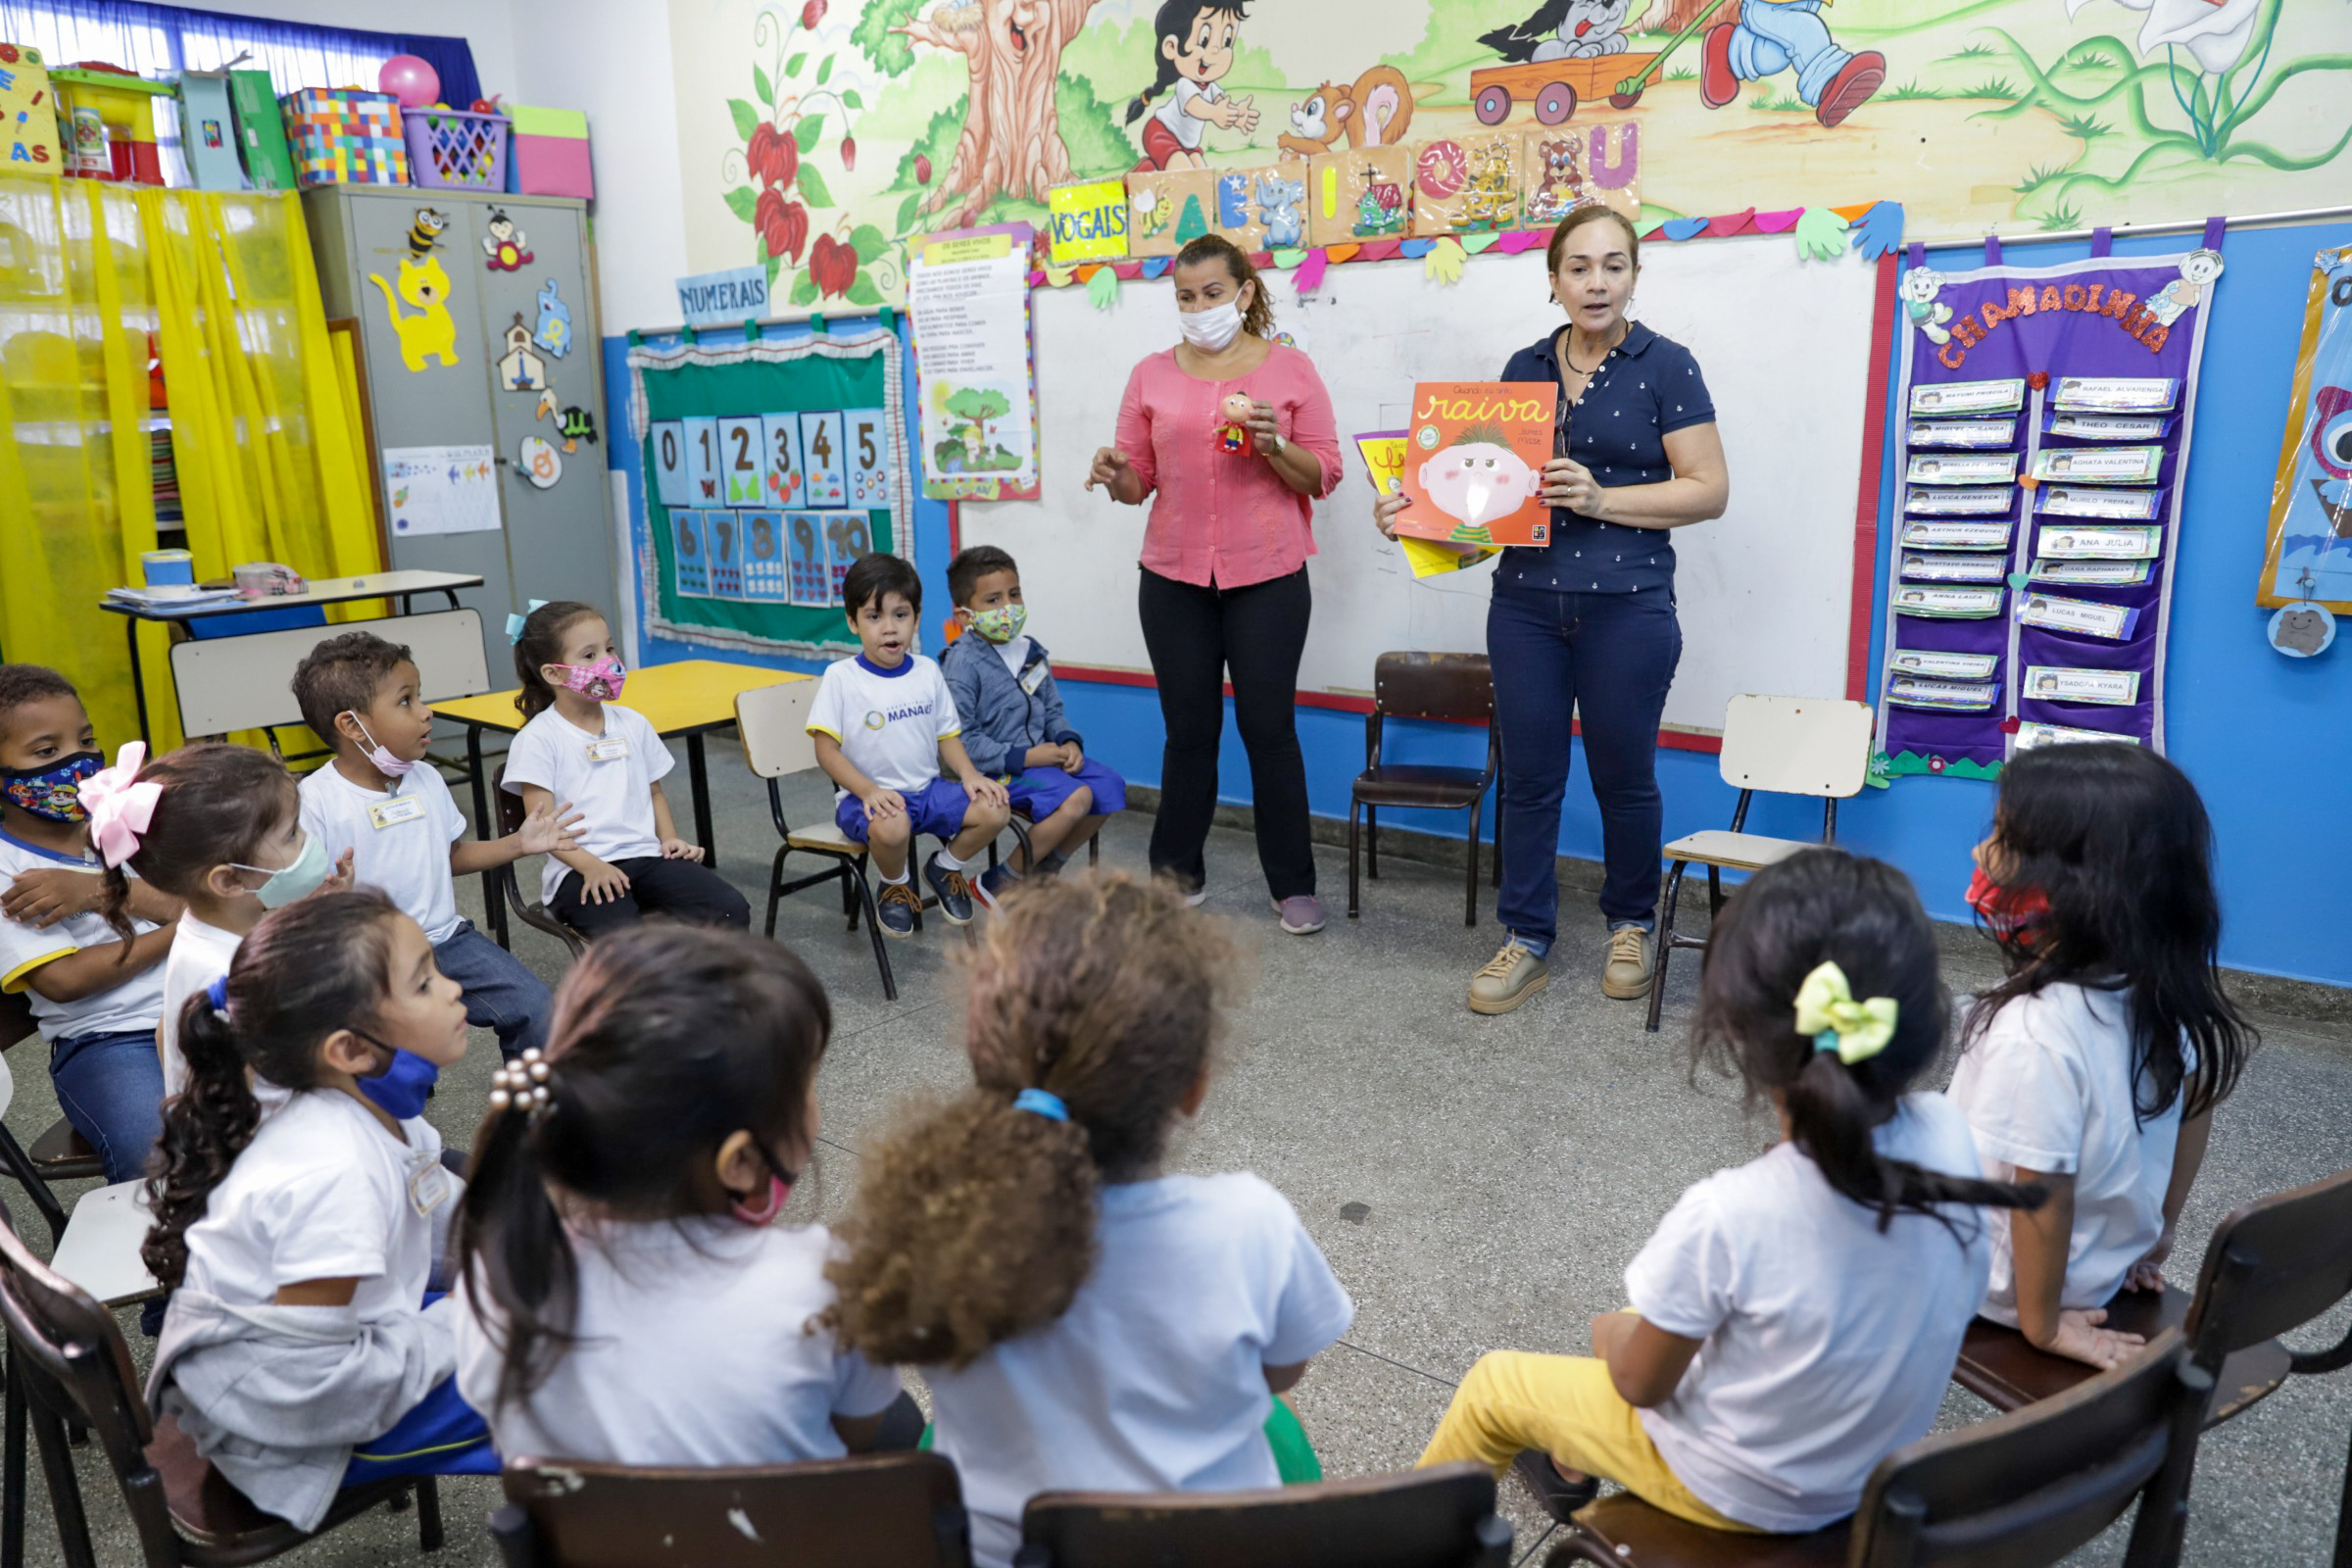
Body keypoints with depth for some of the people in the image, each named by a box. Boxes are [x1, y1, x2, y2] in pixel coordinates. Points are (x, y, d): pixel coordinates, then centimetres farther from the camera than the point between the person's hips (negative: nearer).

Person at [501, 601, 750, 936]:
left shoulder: (632, 723, 16)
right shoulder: (537, 739, -1)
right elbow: (542, 822, -7)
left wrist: (670, 839, 5)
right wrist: (589, 865, -21)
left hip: (646, 855, 5)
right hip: (579, 870, -5)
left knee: (731, 909, -21)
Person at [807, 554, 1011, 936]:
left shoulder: (927, 672, 5)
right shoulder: (841, 676, -9)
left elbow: (947, 736, 11)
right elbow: (826, 749, -11)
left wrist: (969, 774, -9)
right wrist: (868, 791, -25)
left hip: (926, 789, 5)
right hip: (866, 796, -5)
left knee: (995, 809, -15)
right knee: (892, 826, -38)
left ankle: (946, 868, 16)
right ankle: (895, 886, 0)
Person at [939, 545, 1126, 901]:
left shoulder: (1031, 651, 10)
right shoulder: (963, 664, -14)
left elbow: (1052, 710, 16)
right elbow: (960, 737, -19)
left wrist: (1070, 742, -6)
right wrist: (1023, 757, -21)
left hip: (1041, 755, 8)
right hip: (998, 769, -8)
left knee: (1111, 788, -3)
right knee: (1075, 797, -25)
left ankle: (1044, 871, 11)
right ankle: (1001, 884, -10)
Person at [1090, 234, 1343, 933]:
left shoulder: (1290, 369, 3)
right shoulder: (1152, 376, 9)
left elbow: (1324, 474, 1)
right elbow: (1136, 480, 10)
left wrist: (1273, 445, -16)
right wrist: (1114, 475, -12)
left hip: (1267, 578, -2)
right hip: (1174, 578, 2)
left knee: (1269, 726, -2)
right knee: (1189, 729, 5)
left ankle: (1293, 885, 8)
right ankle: (1178, 871, 19)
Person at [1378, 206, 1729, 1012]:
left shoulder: (1665, 367, -2)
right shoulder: (1525, 368, 10)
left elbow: (1709, 489, -6)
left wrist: (1602, 499, -18)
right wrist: (1416, 510, -3)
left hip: (1628, 606, -3)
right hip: (1527, 604, 4)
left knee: (1624, 776, 9)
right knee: (1528, 775, 6)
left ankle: (1632, 925, 31)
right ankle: (1527, 941, 19)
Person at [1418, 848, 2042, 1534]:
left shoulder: (1725, 1219, -38)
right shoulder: (1948, 1136, -25)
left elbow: (1640, 1382, -19)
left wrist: (1613, 1332, 1)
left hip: (1740, 1493, -5)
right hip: (1879, 1473, 5)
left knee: (1494, 1383, 19)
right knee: (1639, 1321, 31)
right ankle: (1568, 1462, 56)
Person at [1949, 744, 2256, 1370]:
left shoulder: (2034, 1032, -36)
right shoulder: (2165, 991, -12)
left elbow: (2042, 1199, -28)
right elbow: (2195, 1107, 3)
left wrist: (2043, 1325, -13)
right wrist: (2157, 1234, 16)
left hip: (2006, 1290, -7)